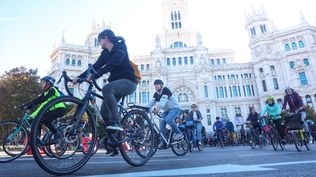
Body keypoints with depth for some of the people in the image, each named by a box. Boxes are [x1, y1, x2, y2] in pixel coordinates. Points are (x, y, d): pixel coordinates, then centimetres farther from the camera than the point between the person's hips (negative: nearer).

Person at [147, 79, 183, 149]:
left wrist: (158, 107, -49)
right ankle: (163, 143, -3)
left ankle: (179, 133, -12)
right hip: (166, 110, 7)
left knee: (168, 119, -32)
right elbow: (152, 101, -6)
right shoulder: (156, 94, 8)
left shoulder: (165, 90, -15)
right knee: (161, 124, -9)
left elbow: (164, 99, -33)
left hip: (174, 108, -7)